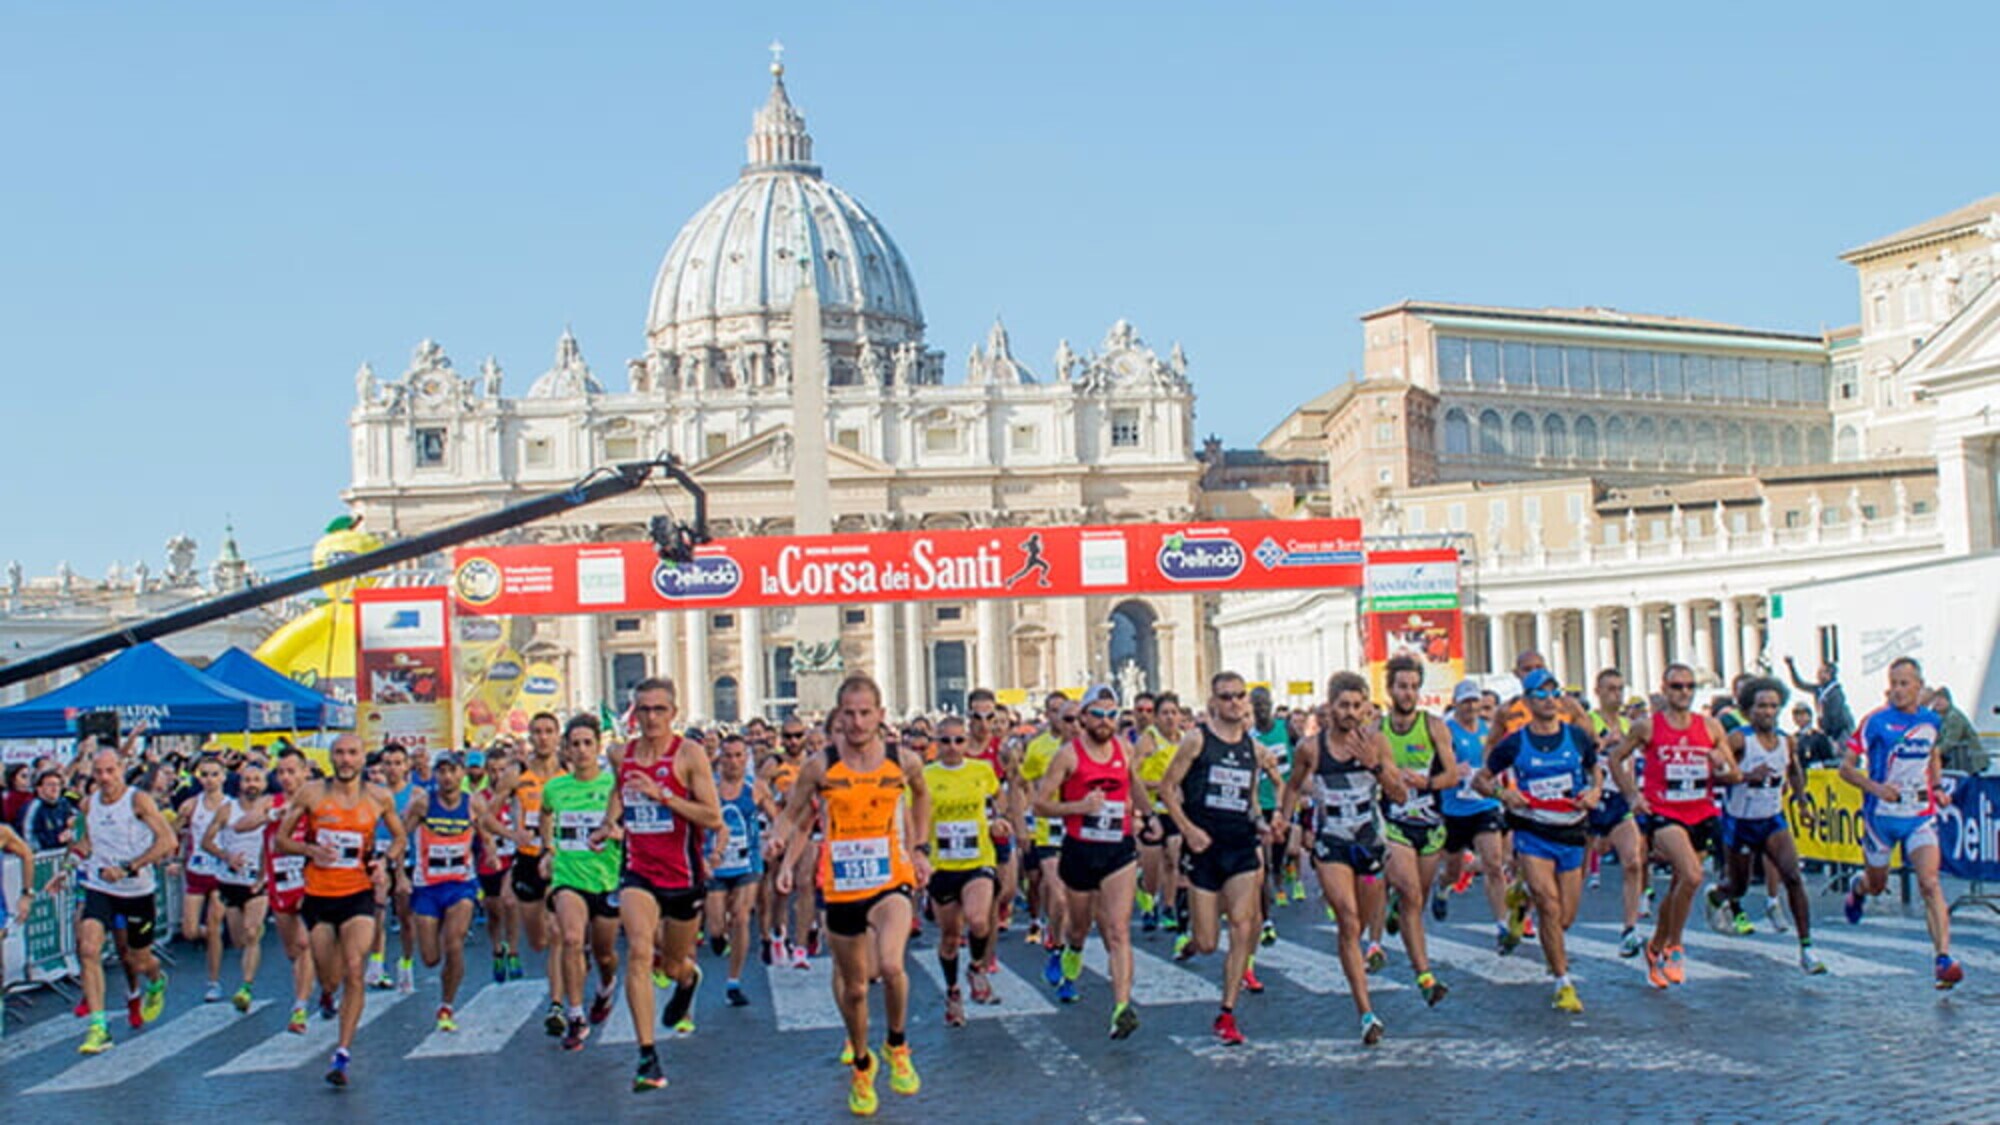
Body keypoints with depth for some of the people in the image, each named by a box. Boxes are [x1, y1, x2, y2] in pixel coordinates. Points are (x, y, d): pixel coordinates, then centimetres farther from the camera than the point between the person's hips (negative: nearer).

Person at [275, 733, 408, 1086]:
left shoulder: (380, 798, 0)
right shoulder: (311, 795, -2)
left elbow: (400, 837, 14)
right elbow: (281, 839, 5)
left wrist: (386, 861, -6)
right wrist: (308, 849, -15)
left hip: (359, 893, -1)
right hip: (318, 895, 1)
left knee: (354, 970, -18)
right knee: (330, 980, 7)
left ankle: (343, 1053, -13)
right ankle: (328, 996, 47)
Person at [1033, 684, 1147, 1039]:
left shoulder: (1124, 749, 4)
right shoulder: (1069, 754, -8)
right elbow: (1040, 804, -8)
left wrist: (1148, 816, 21)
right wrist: (1080, 806, -20)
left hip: (1120, 850, 1)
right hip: (1080, 850, -1)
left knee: (1118, 932, -13)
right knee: (1079, 928, 17)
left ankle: (1122, 1008, -22)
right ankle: (1069, 973, 50)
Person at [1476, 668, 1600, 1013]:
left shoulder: (1578, 737, 2)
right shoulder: (1514, 744, -3)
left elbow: (1595, 771, 19)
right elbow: (1479, 780, 5)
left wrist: (1595, 791, -2)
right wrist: (1502, 793, -14)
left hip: (1571, 834, 3)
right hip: (1532, 834, -3)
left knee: (1566, 918, 7)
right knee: (1550, 908, -15)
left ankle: (1523, 898, 39)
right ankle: (1563, 983, -4)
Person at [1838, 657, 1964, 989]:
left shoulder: (1932, 721, 3)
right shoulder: (1876, 721, -10)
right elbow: (1846, 768, -8)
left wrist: (1936, 789, 8)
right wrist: (1875, 787, -24)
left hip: (1921, 815, 2)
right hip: (1882, 815, -2)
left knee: (1930, 883, -16)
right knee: (1877, 885, 15)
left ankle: (1944, 958, -19)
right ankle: (1857, 886, 52)